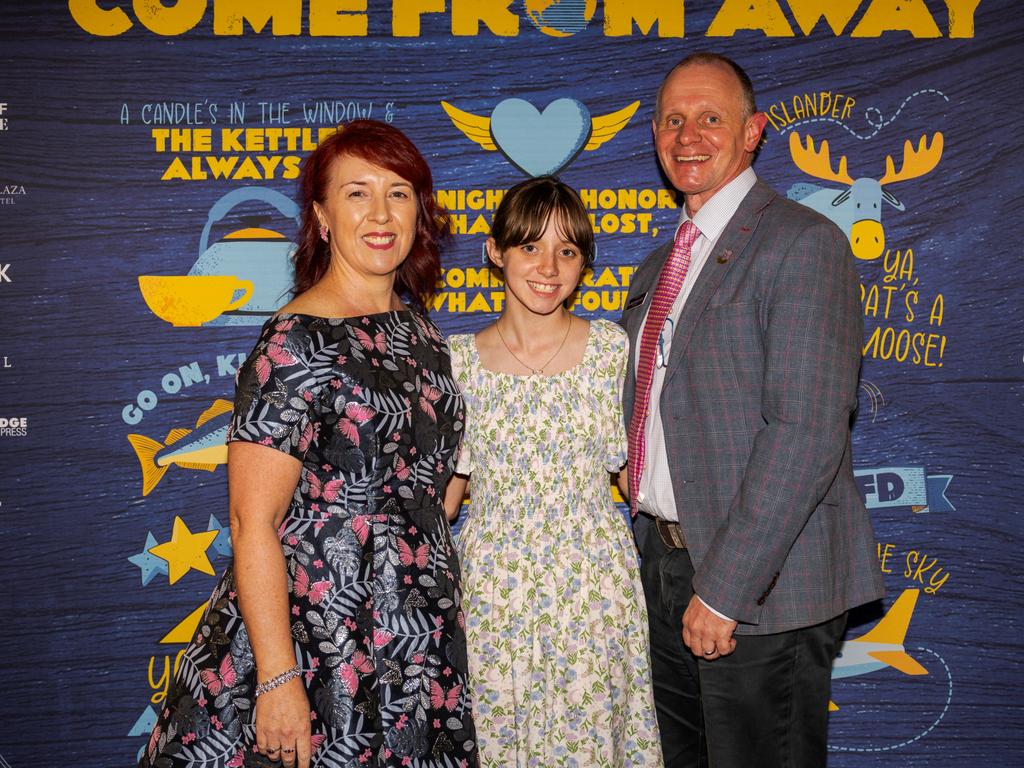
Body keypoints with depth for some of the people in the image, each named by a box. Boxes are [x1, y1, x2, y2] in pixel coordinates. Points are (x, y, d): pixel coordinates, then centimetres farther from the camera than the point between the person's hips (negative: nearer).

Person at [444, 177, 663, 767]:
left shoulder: (612, 349, -2)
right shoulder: (459, 361, -2)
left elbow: (630, 468, 7)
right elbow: (444, 487, 6)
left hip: (595, 581, 0)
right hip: (493, 581, 0)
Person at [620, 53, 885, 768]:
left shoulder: (803, 242, -12)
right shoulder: (658, 268, 15)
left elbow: (807, 433, -20)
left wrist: (723, 588, -21)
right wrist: (659, 560, 8)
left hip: (764, 586, -7)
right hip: (667, 567, 8)